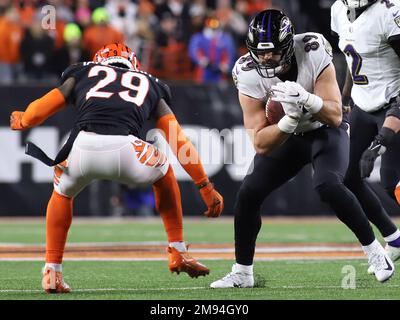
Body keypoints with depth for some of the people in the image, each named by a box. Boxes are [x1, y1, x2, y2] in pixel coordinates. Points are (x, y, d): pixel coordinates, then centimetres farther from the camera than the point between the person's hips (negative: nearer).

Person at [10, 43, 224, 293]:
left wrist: (21, 122, 49)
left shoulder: (83, 74, 32)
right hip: (123, 150, -1)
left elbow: (37, 112, 26)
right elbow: (179, 142, 25)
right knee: (164, 172, 34)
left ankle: (52, 272, 25)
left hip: (82, 146, 1)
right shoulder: (149, 85, 32)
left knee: (62, 193, 35)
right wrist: (206, 186, 27)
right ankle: (178, 254, 31)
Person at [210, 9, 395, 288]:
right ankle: (242, 273, 8)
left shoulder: (313, 54, -28)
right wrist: (290, 119, -41)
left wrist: (306, 99, -45)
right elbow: (261, 145, -23)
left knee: (328, 184, -29)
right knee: (249, 194, -10)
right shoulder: (249, 74, -23)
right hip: (286, 137, 3)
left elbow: (335, 116, -27)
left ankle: (375, 252, -12)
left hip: (325, 131, -3)